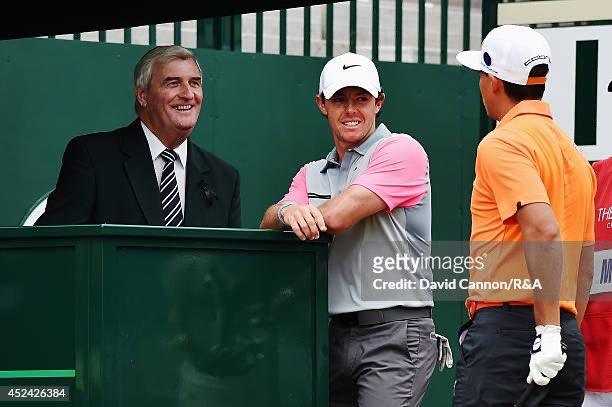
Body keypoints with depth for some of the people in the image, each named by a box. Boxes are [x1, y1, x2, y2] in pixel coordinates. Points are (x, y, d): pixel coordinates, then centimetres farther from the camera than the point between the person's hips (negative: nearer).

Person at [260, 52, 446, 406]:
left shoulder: (401, 150, -3)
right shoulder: (312, 174, 19)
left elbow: (335, 217, -13)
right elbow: (269, 223, 2)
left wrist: (303, 217, 6)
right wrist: (288, 211, -21)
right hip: (333, 334, 7)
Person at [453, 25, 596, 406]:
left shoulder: (502, 144, -7)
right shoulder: (573, 153, 19)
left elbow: (545, 231, -21)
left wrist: (549, 330, -22)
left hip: (506, 325, -8)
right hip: (570, 339, 8)